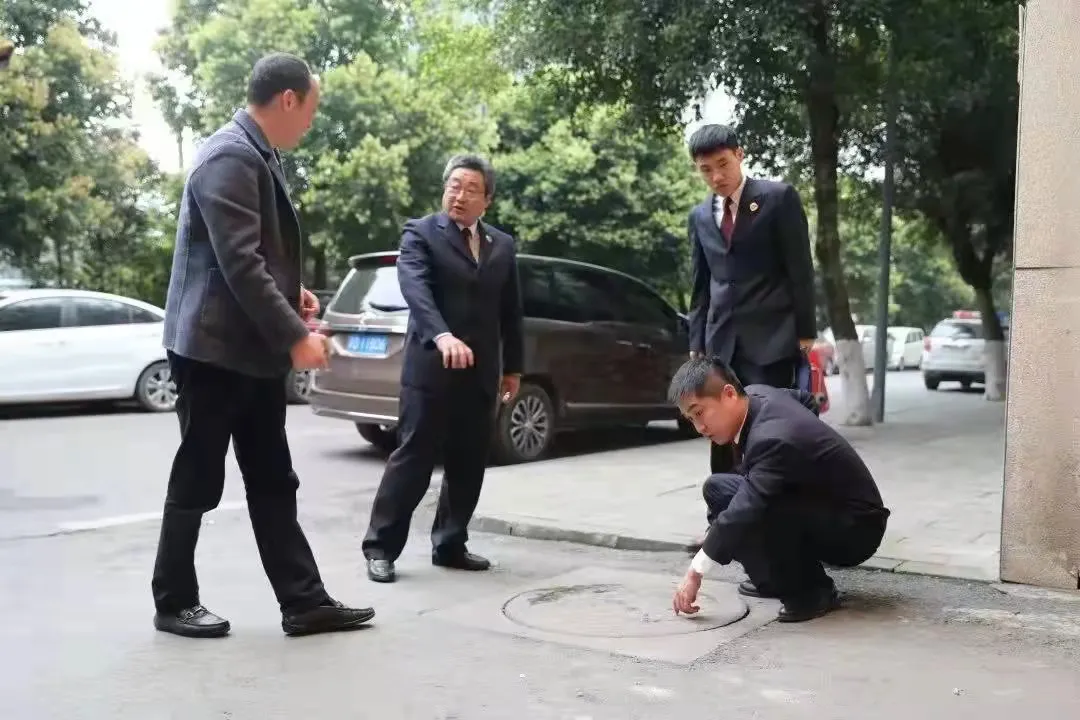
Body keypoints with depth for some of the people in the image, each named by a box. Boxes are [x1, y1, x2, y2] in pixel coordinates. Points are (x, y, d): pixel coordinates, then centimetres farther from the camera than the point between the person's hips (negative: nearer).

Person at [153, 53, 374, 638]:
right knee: (198, 481, 4)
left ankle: (304, 602, 14)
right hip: (217, 349, -9)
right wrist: (295, 335, -23)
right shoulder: (230, 157, -17)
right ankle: (174, 603, 19)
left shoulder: (257, 156, 14)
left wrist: (290, 292, 8)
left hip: (255, 351, 10)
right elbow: (239, 262, -25)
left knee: (273, 483, 9)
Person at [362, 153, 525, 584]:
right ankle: (381, 547, 6)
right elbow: (416, 288, -20)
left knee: (468, 466, 9)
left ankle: (450, 545, 21)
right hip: (431, 367, -5)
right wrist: (443, 335, -36)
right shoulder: (420, 233, -2)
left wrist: (513, 367, 15)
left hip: (480, 372, 5)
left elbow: (511, 312, 17)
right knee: (413, 458, -3)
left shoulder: (503, 246, 13)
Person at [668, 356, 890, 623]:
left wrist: (695, 573, -37)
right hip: (819, 506, 10)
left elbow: (743, 511, -40)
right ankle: (779, 578, 8)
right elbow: (806, 400, 18)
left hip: (855, 529, -10)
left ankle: (812, 590, -12)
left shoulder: (773, 440, -32)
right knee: (717, 488, 2)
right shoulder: (756, 393, -4)